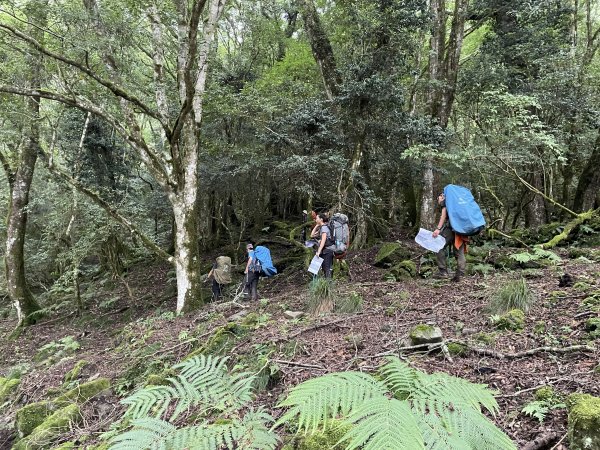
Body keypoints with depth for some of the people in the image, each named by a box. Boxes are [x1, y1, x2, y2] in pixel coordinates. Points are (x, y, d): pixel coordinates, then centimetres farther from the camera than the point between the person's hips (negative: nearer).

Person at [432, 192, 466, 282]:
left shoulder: (445, 201, 9)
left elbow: (444, 214, -6)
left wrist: (438, 229, -15)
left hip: (451, 227, -8)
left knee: (440, 247, -4)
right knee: (459, 252, 3)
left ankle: (443, 272, -11)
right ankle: (460, 274, -4)